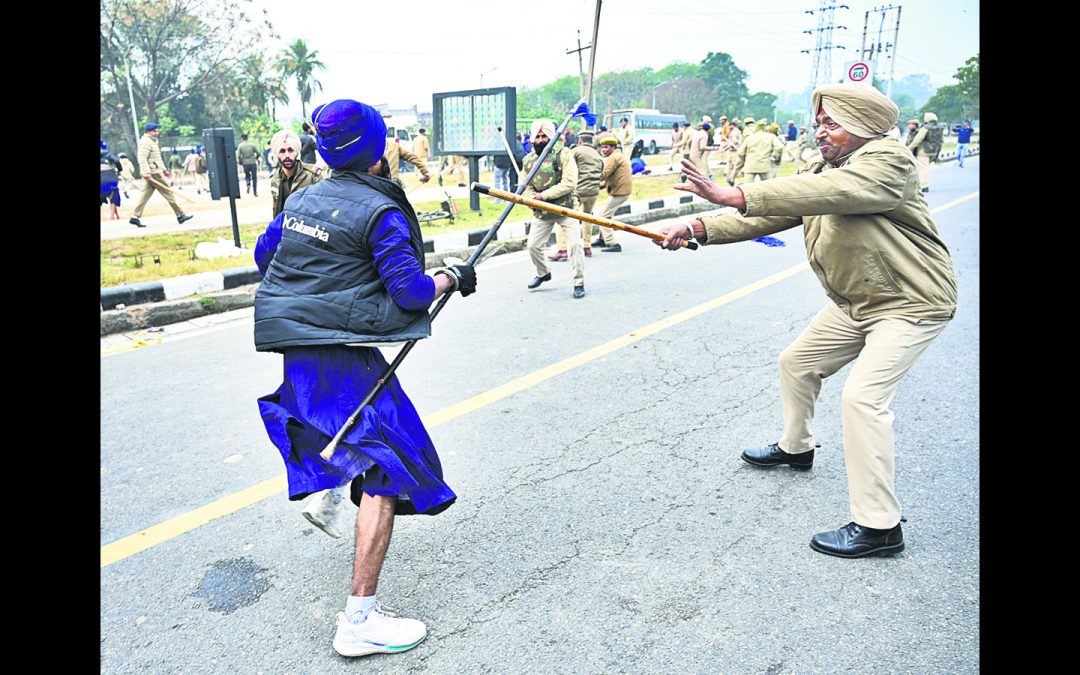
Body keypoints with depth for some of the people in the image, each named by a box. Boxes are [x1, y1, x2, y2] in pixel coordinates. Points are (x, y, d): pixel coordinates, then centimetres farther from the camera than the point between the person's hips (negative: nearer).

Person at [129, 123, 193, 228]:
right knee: (168, 193, -5)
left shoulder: (152, 141, 22)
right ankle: (180, 216, -1)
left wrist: (164, 170, 28)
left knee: (145, 195, 6)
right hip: (153, 173, -10)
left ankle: (135, 217, 3)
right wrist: (147, 172, -28)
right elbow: (142, 158, -20)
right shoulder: (145, 142, -11)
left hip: (155, 171, 10)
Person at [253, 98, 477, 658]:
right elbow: (410, 291, -17)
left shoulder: (301, 199, 9)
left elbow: (264, 255, 20)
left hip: (295, 346, 9)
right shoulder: (380, 212, -14)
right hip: (342, 355, -9)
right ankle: (359, 621, -6)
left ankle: (325, 489, 46)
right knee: (386, 475, -6)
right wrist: (451, 277, 0)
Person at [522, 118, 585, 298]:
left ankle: (579, 283, 2)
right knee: (533, 245, 6)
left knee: (575, 244, -11)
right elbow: (527, 187, 12)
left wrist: (544, 195, -21)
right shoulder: (528, 160, 4)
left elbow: (569, 183, -19)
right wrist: (533, 199, -11)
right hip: (541, 212, 4)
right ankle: (543, 273, 33)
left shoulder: (563, 154, -10)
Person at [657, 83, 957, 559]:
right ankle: (796, 448, 42)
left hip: (911, 304, -9)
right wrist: (699, 229, -19)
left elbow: (830, 193, -41)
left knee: (863, 396, -21)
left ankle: (878, 525, -10)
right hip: (854, 303, 9)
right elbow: (764, 217, -5)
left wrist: (735, 195, -46)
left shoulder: (889, 162, -23)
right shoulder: (818, 175, 3)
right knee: (797, 363, 17)